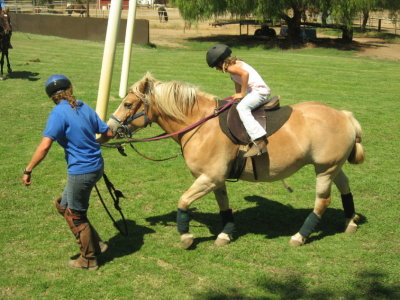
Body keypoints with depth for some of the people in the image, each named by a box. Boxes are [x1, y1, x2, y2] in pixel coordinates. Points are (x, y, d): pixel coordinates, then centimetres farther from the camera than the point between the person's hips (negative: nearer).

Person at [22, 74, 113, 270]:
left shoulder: (59, 113, -14)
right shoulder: (85, 108, 6)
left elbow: (44, 146, -22)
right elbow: (108, 133, 11)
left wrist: (28, 170, -13)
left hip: (81, 171, -7)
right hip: (96, 166, 8)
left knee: (76, 216, 12)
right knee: (63, 205, 23)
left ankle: (89, 260, 28)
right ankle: (96, 244, 27)